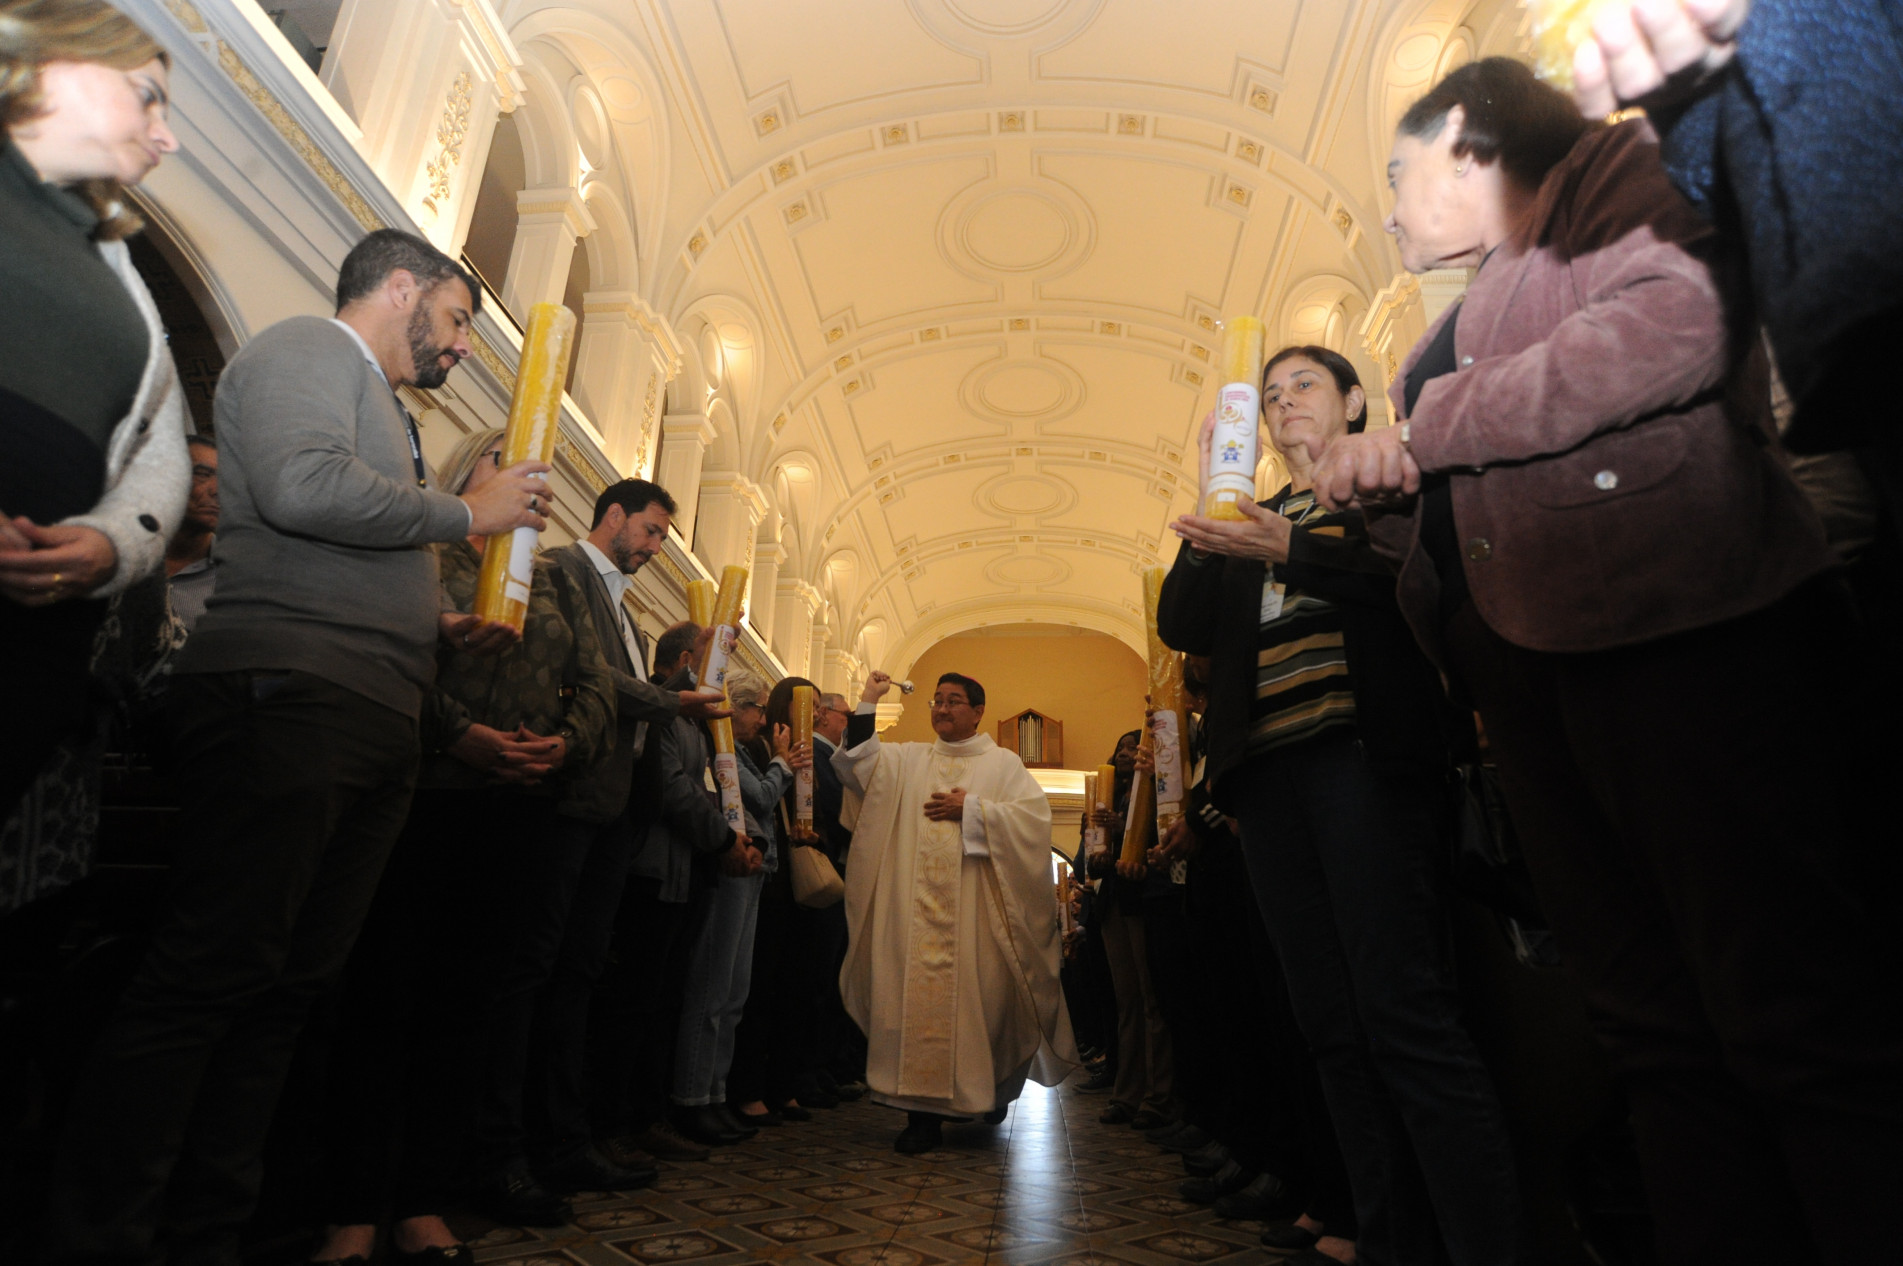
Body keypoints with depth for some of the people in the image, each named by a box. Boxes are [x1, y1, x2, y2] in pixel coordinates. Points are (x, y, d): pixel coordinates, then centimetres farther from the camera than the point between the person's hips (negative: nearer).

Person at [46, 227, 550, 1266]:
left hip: (370, 725, 9)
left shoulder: (376, 407, 30)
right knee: (214, 973, -10)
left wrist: (438, 624, 17)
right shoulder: (310, 347, 3)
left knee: (292, 985, 8)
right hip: (289, 700, -9)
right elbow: (304, 487, -18)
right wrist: (468, 511, -7)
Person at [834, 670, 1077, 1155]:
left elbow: (1035, 814, -5)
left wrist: (972, 809, -10)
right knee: (919, 997, -4)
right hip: (918, 908, 2)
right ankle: (924, 1110, 6)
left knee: (982, 998, 2)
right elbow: (857, 766, 0)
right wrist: (867, 705, -6)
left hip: (976, 909, -1)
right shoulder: (908, 759, 14)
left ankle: (996, 1087, 29)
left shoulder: (1002, 763, 8)